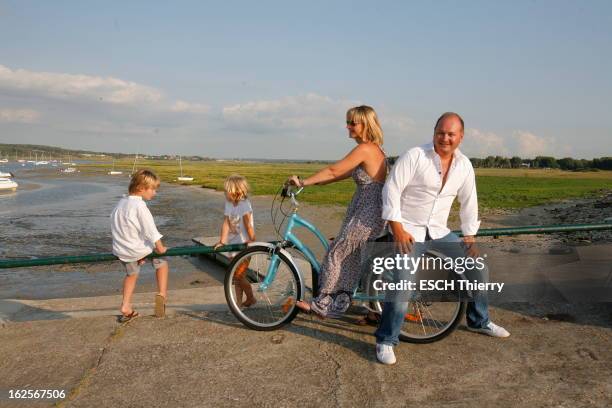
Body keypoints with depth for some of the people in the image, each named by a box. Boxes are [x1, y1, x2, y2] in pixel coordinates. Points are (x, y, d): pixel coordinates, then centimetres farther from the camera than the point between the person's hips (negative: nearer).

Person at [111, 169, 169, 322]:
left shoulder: (121, 202, 10)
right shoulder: (139, 205, -18)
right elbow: (150, 229, -18)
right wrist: (159, 247, -8)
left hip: (120, 250, 7)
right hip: (137, 248, -7)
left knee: (131, 273, 28)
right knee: (162, 261, 15)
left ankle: (126, 308, 26)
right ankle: (162, 294, 4)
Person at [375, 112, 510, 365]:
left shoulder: (464, 165, 3)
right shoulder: (415, 156, -15)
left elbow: (468, 203, 11)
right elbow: (391, 189, -17)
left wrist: (469, 237, 8)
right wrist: (397, 229, -22)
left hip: (438, 232, 6)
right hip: (408, 230, -6)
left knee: (478, 269, 8)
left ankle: (479, 322, 31)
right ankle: (386, 341, -7)